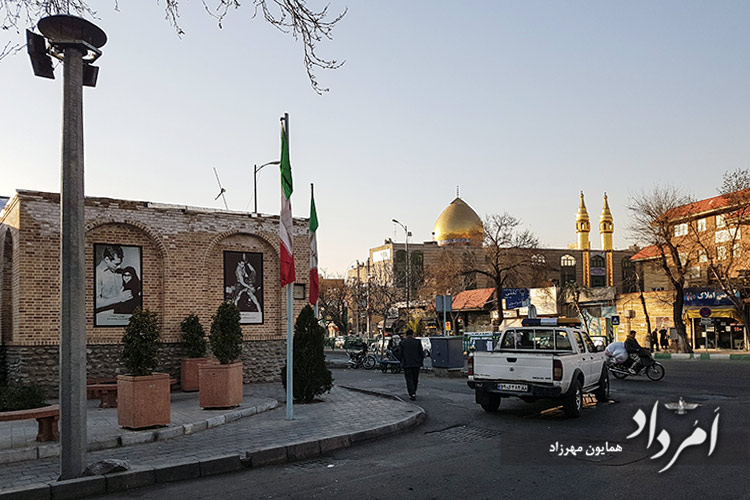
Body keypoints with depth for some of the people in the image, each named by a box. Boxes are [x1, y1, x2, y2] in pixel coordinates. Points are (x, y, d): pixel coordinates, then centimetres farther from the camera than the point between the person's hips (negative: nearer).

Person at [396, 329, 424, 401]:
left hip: (406, 364, -1)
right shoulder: (418, 342, -1)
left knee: (409, 379, 1)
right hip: (416, 364, 2)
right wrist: (421, 362, 10)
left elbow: (400, 354, 0)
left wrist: (402, 362, 13)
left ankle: (412, 394, -10)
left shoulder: (402, 343, -3)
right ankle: (414, 392, 29)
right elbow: (421, 353, 0)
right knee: (415, 379, 16)